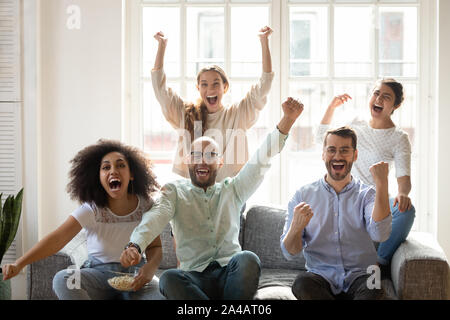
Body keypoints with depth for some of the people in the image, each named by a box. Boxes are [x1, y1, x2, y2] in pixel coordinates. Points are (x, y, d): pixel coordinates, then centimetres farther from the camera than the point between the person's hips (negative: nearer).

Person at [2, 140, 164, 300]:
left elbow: (155, 247, 3)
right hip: (99, 273, 1)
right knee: (63, 279, -31)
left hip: (135, 274, 0)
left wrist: (150, 267, -22)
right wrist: (19, 264, -38)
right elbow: (58, 238, -25)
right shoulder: (92, 209, -13)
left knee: (159, 295, -33)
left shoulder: (146, 205, -6)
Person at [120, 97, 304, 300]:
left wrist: (288, 119, -6)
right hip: (195, 277, -1)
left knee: (248, 259, -33)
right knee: (168, 279, -34)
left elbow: (263, 159, 7)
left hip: (231, 273, 1)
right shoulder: (175, 191, 12)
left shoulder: (232, 190, 17)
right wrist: (135, 246, -30)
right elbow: (156, 216, -8)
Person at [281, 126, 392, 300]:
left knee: (373, 286, -35)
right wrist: (296, 227, -20)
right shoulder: (303, 195, 7)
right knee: (302, 283, -32)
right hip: (321, 276, 2)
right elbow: (289, 252, 2)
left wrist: (382, 184, -18)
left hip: (360, 275, -2)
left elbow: (380, 235, -16)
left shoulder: (367, 194, 6)